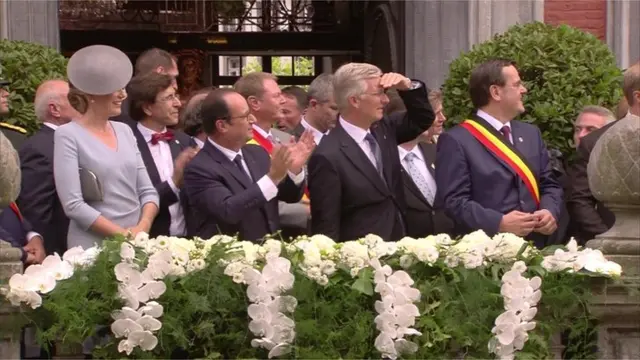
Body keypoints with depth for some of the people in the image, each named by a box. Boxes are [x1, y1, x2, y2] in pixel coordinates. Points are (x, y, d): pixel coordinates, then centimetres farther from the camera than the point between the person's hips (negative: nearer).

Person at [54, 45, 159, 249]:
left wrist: (142, 228, -8)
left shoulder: (125, 131, 10)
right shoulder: (68, 136, -7)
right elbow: (73, 205, -13)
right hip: (93, 247, -5)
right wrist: (123, 234, -15)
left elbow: (148, 191, 10)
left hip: (136, 243, 5)